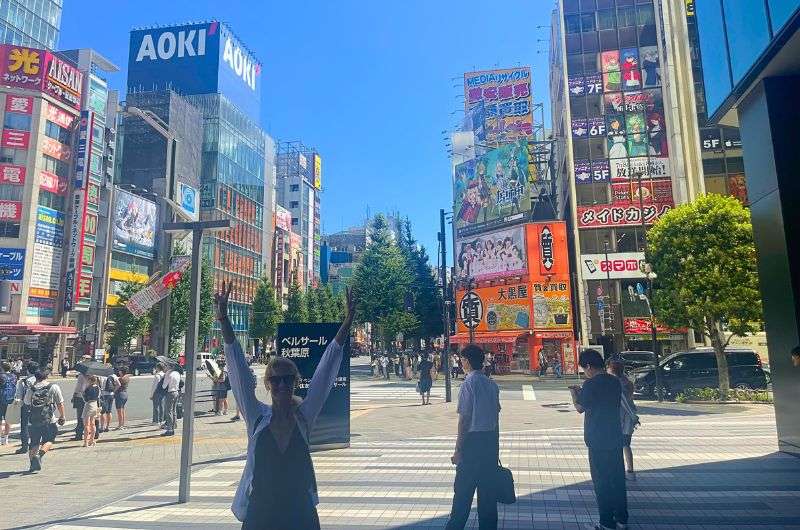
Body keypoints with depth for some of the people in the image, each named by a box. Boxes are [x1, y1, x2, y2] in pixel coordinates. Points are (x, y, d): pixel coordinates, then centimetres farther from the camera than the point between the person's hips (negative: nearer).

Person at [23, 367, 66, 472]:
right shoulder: (54, 387, -5)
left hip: (33, 420, 3)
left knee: (34, 443, 15)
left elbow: (26, 403, 17)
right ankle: (40, 454, -14)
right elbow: (60, 403, -2)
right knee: (49, 440, 11)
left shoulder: (31, 389, 1)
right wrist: (62, 416, 10)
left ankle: (33, 463, 6)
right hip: (48, 420, -2)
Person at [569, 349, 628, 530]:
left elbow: (580, 408, -11)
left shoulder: (591, 384, -17)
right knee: (618, 478, 15)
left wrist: (574, 393, 7)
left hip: (598, 439, -7)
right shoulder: (615, 382, 6)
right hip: (615, 437, 7)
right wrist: (581, 392, 17)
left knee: (601, 481, 3)